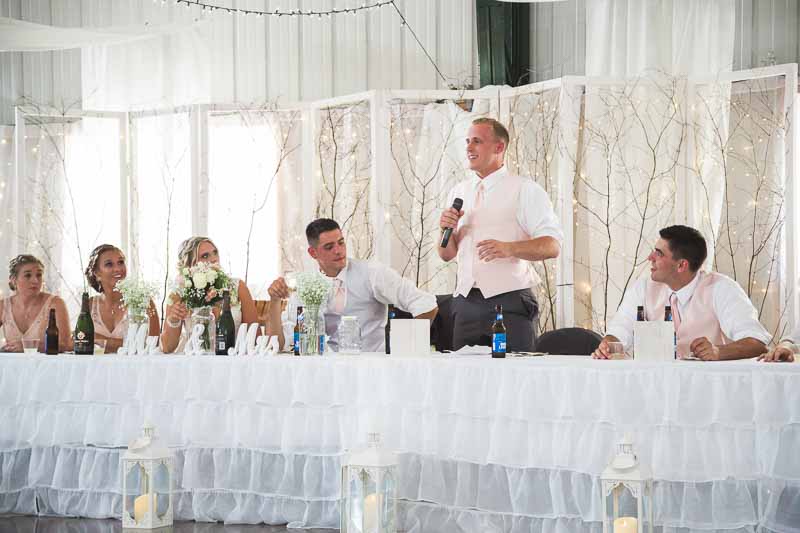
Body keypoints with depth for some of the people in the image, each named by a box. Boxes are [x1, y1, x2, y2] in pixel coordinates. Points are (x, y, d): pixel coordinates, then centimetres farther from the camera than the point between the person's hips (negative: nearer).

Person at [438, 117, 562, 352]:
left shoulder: (525, 189, -1)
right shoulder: (460, 191, 16)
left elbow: (552, 246, -10)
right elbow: (447, 254, 17)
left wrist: (509, 248, -24)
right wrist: (446, 229, -3)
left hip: (510, 301, -5)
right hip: (466, 303, 5)